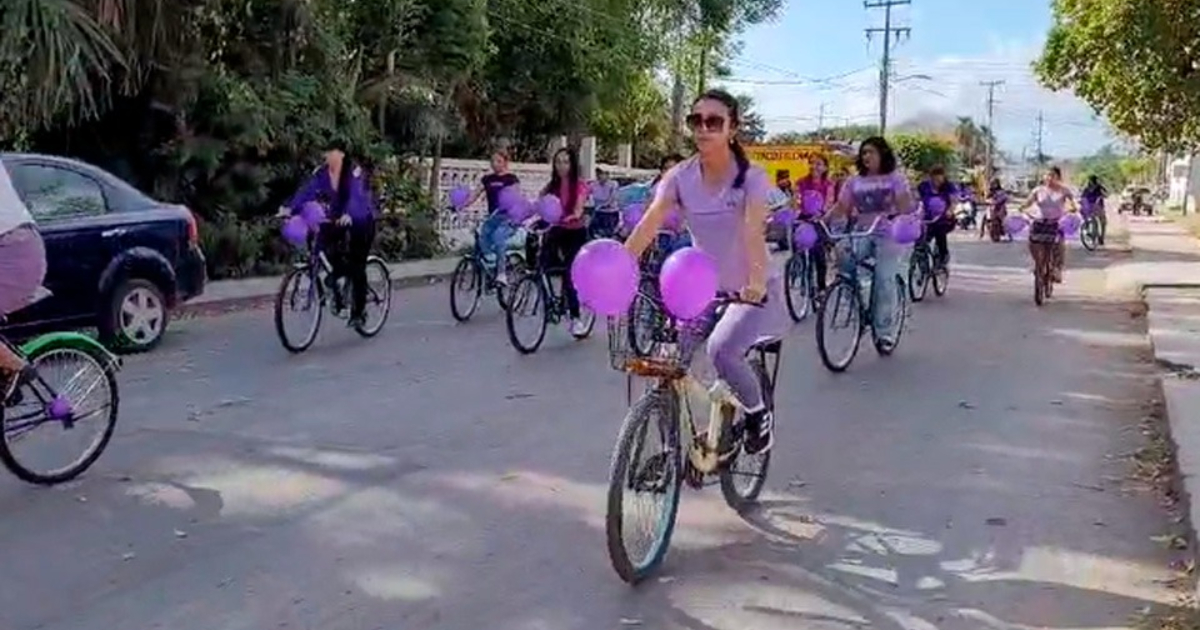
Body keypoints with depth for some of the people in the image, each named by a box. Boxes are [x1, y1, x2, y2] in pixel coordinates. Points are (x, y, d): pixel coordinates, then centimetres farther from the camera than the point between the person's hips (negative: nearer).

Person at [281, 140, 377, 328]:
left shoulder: (355, 171, -20)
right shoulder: (321, 173, -6)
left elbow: (356, 195, -36)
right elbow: (307, 191, -19)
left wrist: (348, 215, -55)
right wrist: (290, 208, -36)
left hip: (361, 220, -5)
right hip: (336, 219, 5)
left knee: (356, 266, -8)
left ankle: (359, 311, 4)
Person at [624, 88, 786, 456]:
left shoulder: (751, 177, -15)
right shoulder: (681, 176, -5)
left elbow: (753, 232, -32)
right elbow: (648, 225, -18)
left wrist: (757, 281, -49)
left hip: (752, 290, -5)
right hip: (705, 287, 5)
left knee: (721, 348, -30)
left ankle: (758, 416, 0)